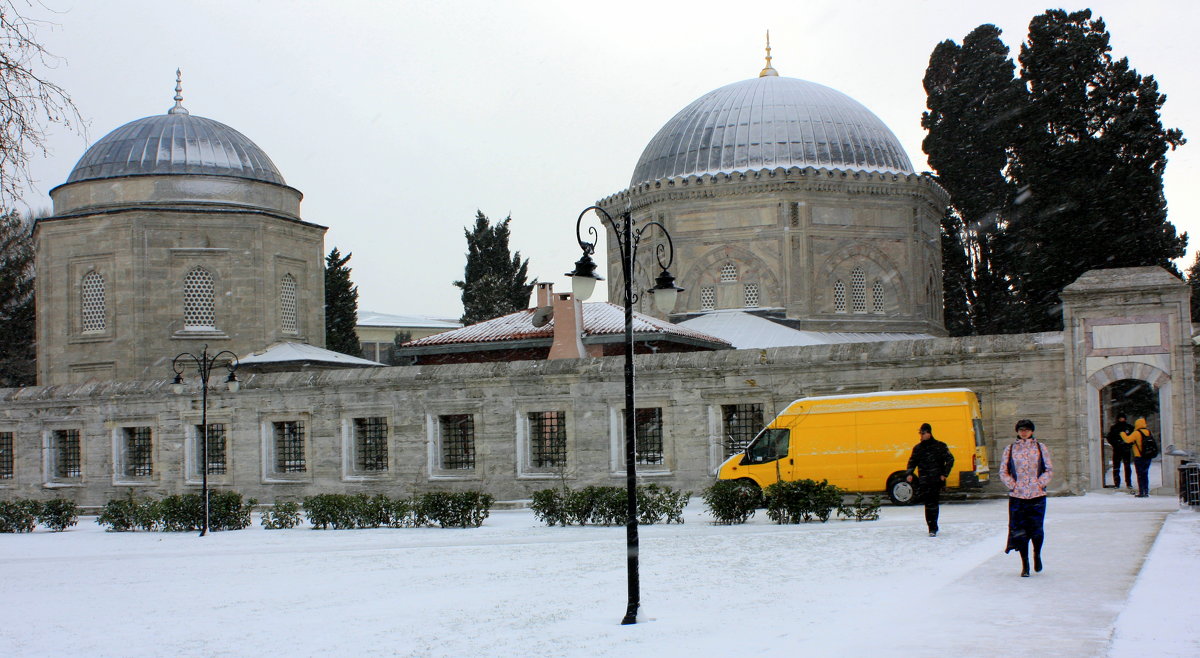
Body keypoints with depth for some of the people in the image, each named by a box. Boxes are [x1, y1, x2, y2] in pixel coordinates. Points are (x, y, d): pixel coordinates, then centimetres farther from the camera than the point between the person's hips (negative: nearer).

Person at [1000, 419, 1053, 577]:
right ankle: (1025, 565, 10)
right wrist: (1012, 485, -3)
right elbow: (1003, 471, 8)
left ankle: (1037, 555, 25)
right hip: (1017, 496, 1)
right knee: (1020, 531, 0)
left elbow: (1049, 469, 7)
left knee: (1036, 529, -4)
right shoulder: (1010, 450, 7)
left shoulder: (1041, 448, 7)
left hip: (1037, 495, 0)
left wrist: (1040, 483, -5)